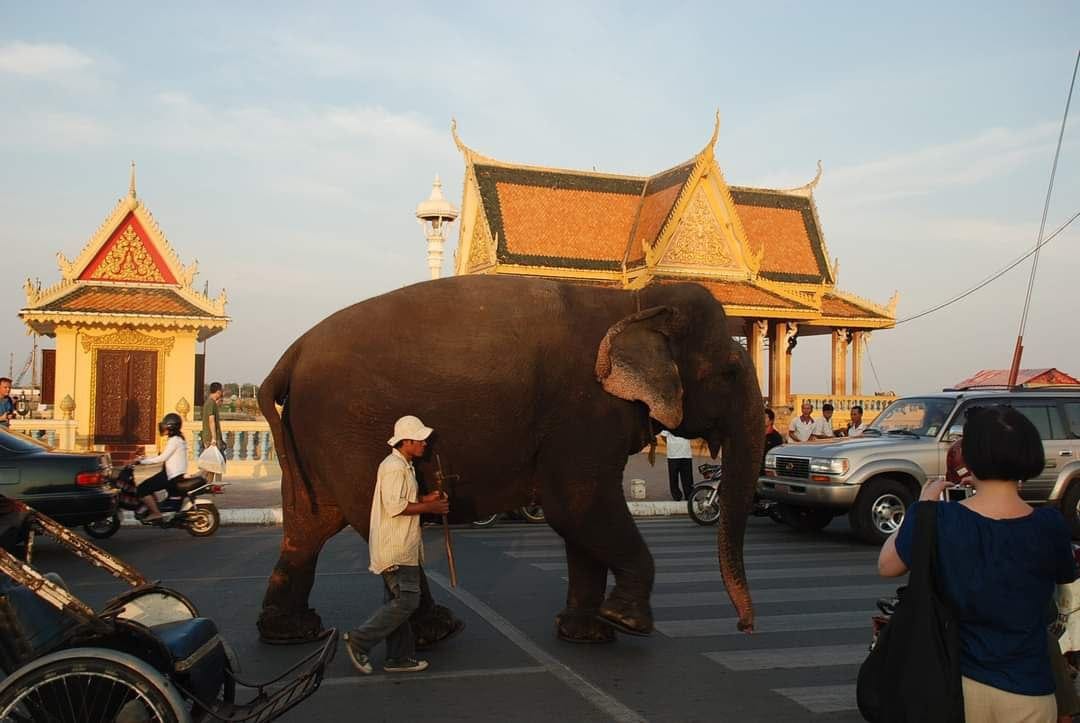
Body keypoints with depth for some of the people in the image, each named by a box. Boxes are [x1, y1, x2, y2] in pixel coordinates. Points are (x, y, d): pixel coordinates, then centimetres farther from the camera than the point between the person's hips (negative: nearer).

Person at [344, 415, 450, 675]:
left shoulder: (403, 466, 18)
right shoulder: (394, 467, -16)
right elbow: (394, 506, -24)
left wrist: (425, 498, 11)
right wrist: (429, 507, -16)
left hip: (401, 547, 11)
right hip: (395, 548, -11)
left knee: (397, 601, 13)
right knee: (407, 600, -10)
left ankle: (399, 657, 19)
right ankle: (360, 641, -3)